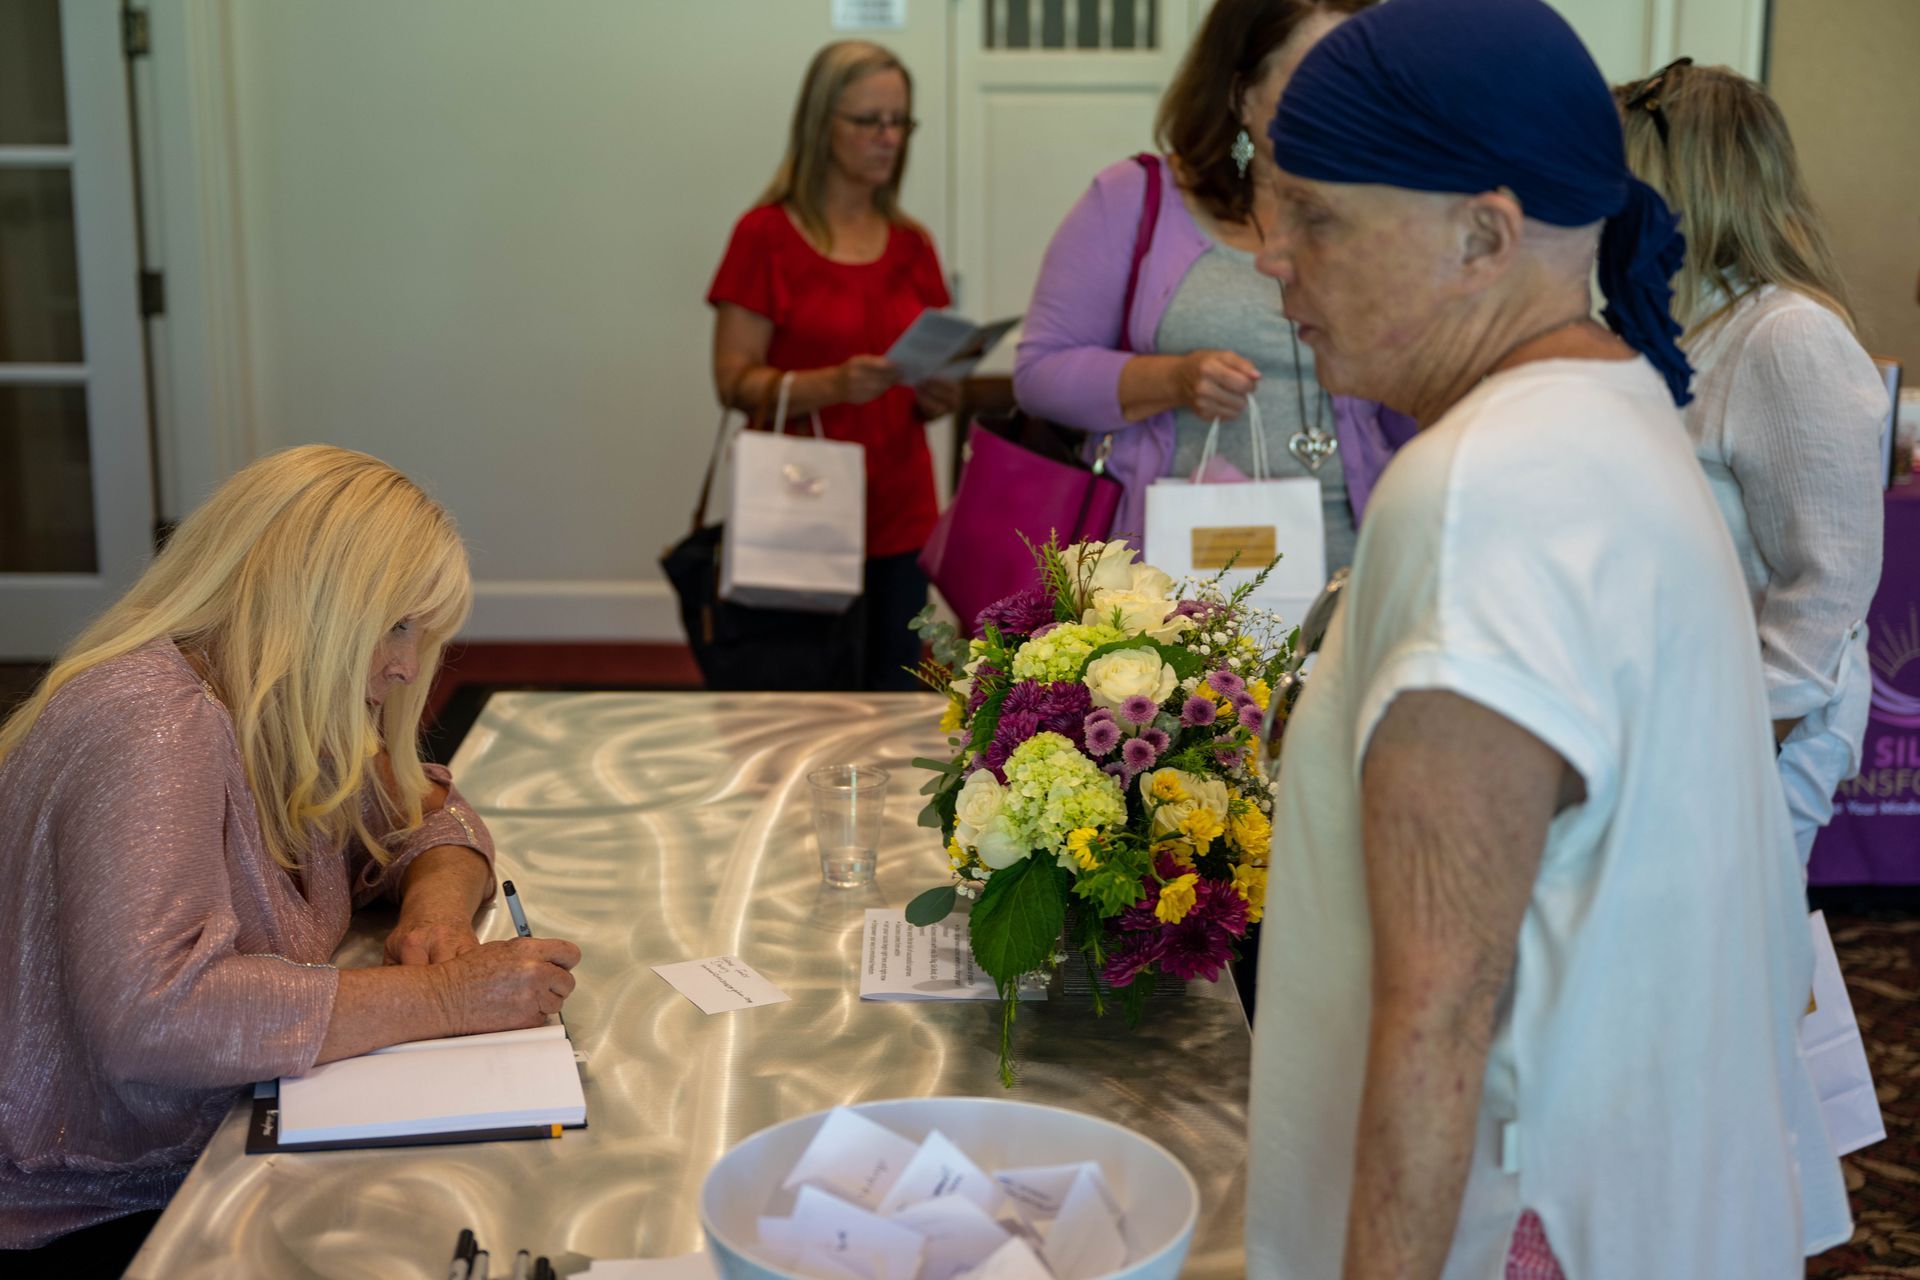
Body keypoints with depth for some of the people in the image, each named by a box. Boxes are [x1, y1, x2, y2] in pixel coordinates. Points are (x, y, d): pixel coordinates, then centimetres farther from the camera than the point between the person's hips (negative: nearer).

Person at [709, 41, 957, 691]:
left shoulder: (911, 243, 11)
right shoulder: (765, 234, -3)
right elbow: (736, 382, -8)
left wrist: (936, 395, -6)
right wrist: (834, 383, -24)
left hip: (901, 515, 5)